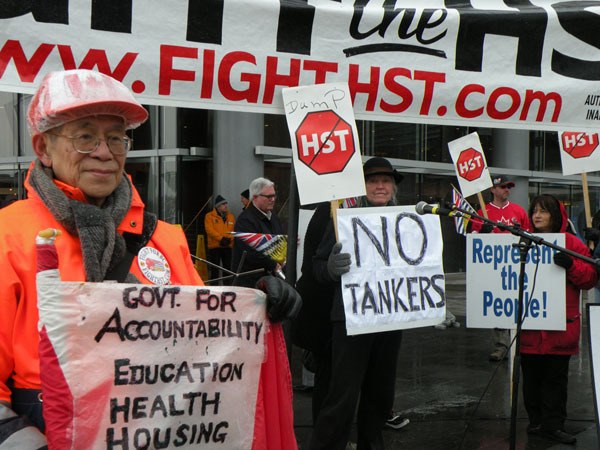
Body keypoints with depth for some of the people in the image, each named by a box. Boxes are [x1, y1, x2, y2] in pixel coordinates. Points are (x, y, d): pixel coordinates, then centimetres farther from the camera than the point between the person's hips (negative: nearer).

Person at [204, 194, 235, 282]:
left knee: (227, 267, 7)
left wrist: (229, 239, -13)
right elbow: (209, 230, -11)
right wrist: (221, 238, -19)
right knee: (215, 269, 0)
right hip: (215, 246, -4)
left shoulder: (231, 216, 13)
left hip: (228, 246, 4)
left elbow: (234, 230, 6)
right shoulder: (209, 216, 0)